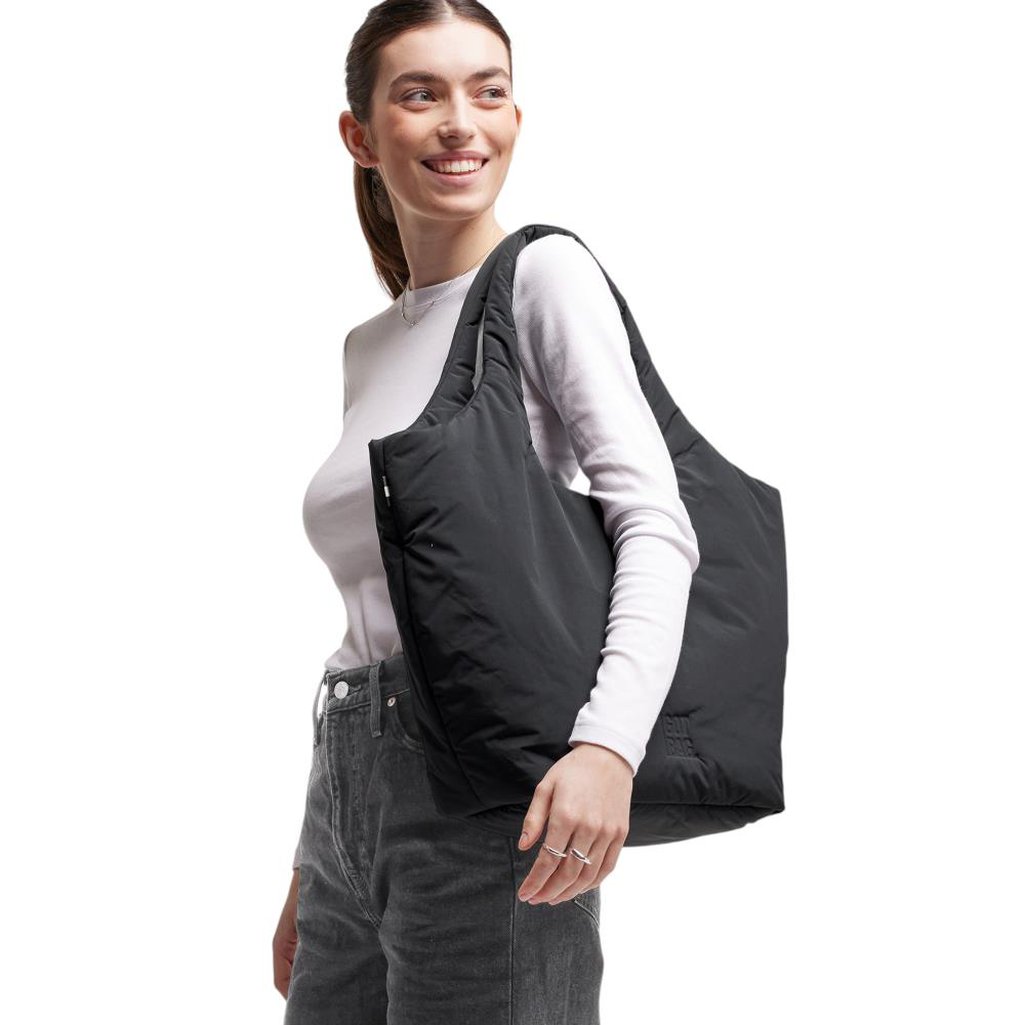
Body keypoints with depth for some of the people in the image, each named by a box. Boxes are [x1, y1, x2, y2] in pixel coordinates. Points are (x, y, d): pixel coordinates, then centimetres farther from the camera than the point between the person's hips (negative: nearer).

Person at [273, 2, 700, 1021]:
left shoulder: (544, 274, -4)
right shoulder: (367, 346, 16)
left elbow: (656, 524, -15)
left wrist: (608, 743, -31)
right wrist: (311, 867, 20)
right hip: (350, 794, 7)